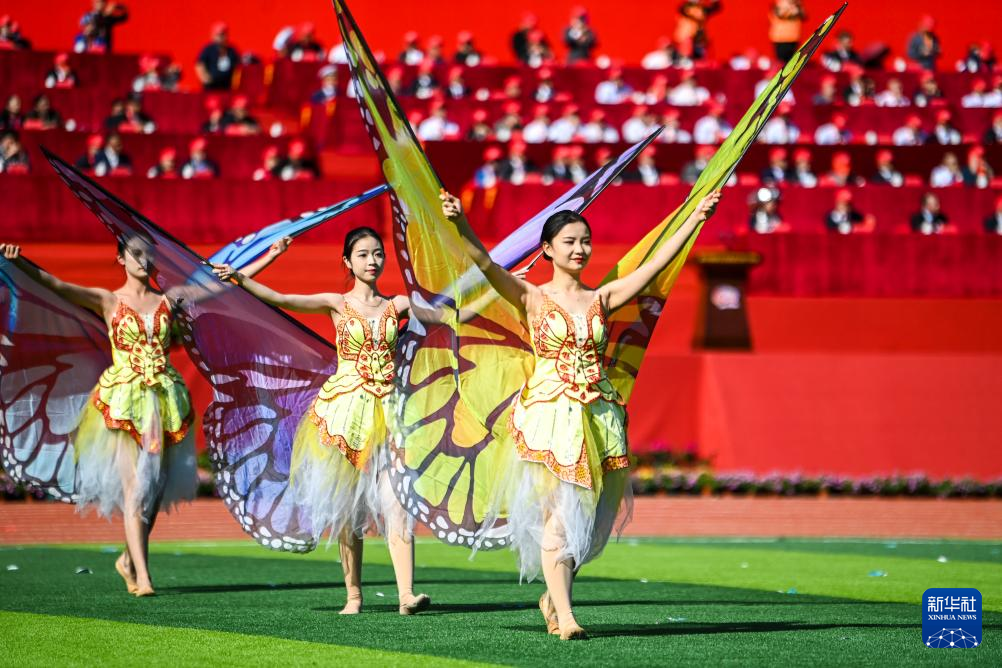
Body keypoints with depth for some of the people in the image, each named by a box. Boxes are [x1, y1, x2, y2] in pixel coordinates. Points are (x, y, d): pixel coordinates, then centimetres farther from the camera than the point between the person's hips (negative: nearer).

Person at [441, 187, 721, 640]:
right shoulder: (532, 298, 1)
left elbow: (655, 264, 8)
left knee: (586, 519, 8)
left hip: (597, 417, 4)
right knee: (555, 517, -10)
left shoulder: (602, 299, 10)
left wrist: (696, 218, 5)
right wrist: (461, 225, -29)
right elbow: (486, 265, -13)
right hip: (548, 415, -4)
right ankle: (565, 617, -12)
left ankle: (552, 597, 29)